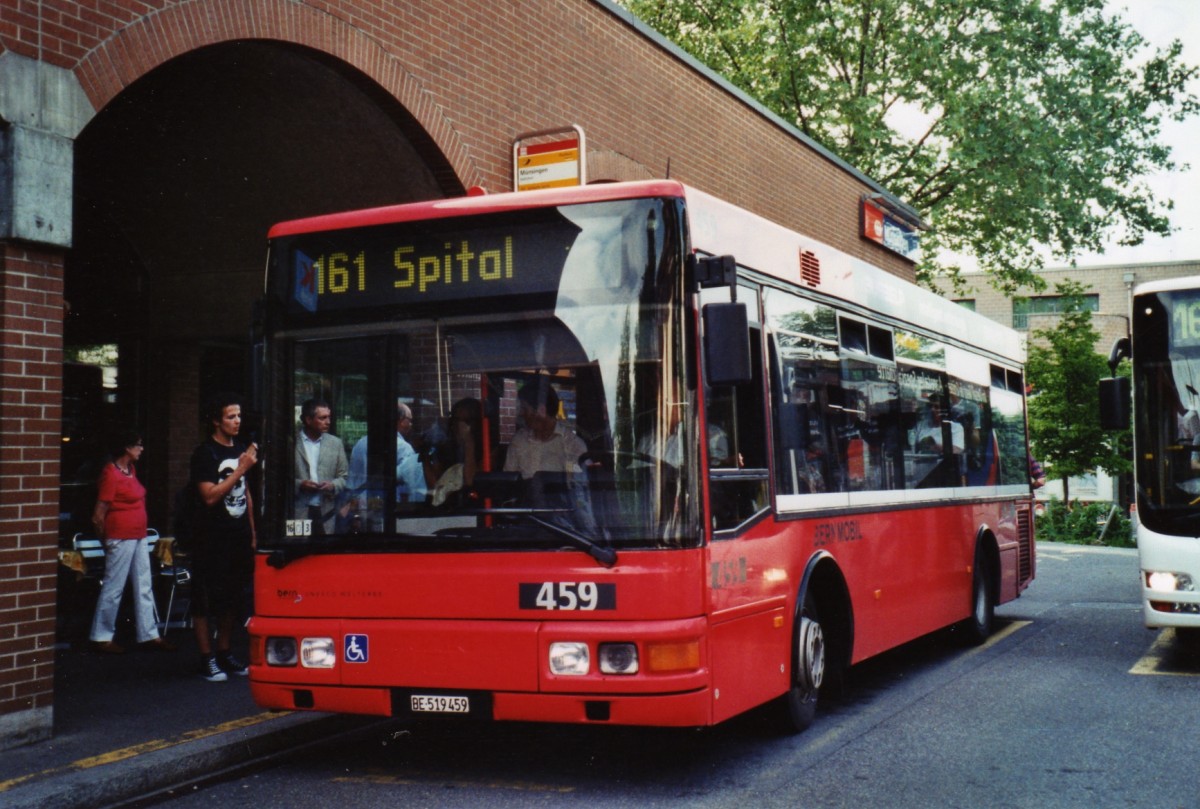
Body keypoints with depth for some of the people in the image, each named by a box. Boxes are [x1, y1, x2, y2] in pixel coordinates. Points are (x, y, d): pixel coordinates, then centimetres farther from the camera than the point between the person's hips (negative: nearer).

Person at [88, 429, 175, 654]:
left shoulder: (131, 470, 12)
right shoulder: (111, 473, -15)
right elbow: (99, 513, -15)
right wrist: (106, 538, -4)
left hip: (138, 536, 9)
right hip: (120, 538, -9)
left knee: (144, 587, 11)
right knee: (113, 588, -1)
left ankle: (149, 634, 17)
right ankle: (102, 637, 9)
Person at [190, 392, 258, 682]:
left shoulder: (241, 450, 14)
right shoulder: (204, 454, -9)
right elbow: (210, 496, -18)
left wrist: (252, 533, 18)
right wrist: (241, 468, -19)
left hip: (239, 538, 7)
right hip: (212, 539, -7)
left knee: (231, 598, 12)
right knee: (206, 600, -2)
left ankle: (224, 653, 21)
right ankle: (207, 659, 3)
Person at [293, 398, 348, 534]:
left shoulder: (335, 443, 12)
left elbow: (344, 477, 14)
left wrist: (333, 486, -6)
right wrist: (299, 484, -13)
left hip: (326, 513, 3)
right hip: (298, 513, -2)